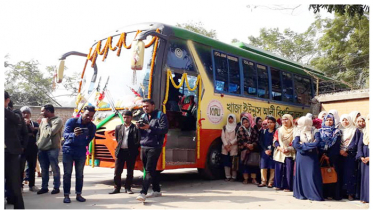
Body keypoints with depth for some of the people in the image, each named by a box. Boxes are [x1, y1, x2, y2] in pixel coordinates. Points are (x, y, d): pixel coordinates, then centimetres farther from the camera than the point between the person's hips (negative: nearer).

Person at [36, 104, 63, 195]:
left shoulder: (58, 120, -7)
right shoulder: (43, 120, 15)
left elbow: (51, 132, -18)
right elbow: (39, 132, 24)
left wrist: (46, 123, -6)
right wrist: (38, 142, 13)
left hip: (53, 149, -7)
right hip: (42, 149, 7)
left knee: (55, 169, 0)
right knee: (44, 169, 12)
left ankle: (56, 187, 9)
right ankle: (44, 187, 21)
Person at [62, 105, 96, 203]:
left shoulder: (92, 127, -6)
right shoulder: (71, 121, -15)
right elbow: (65, 134, -27)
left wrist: (83, 145, 5)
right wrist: (74, 134, -46)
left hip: (81, 152, 3)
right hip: (68, 151, -2)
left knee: (79, 174, 6)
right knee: (67, 174, -1)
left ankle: (78, 194, 15)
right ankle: (66, 195, 6)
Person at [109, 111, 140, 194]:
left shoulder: (135, 128, -4)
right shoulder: (118, 127, 10)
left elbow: (138, 141, -6)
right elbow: (117, 139, 18)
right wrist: (119, 147, 10)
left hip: (131, 152, -3)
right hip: (120, 151, 3)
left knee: (130, 172, 7)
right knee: (117, 171, 6)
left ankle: (127, 188, 18)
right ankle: (117, 188, 16)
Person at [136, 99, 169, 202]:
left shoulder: (160, 115, -3)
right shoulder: (143, 116, 16)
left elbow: (164, 129, -15)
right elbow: (140, 132, 18)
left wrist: (150, 127, -22)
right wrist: (138, 127, -5)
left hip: (154, 147, -7)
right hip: (144, 146, 7)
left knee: (149, 170, -12)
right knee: (151, 170, 13)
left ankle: (143, 193, -16)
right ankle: (156, 191, 23)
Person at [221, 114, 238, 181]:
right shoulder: (224, 127, 13)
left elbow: (237, 137, -5)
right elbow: (223, 137, 5)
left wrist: (230, 144, -14)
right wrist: (226, 145, -9)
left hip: (233, 147, -3)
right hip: (225, 147, 3)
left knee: (234, 162, -4)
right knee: (226, 162, 2)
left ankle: (233, 176, 2)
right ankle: (228, 176, 8)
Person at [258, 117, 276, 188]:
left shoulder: (276, 132, 1)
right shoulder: (264, 131, 9)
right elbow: (261, 142, 6)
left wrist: (271, 150, -14)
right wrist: (265, 150, -7)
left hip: (273, 152, -2)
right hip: (264, 151, 3)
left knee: (272, 167, -1)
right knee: (263, 167, 2)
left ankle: (270, 182, 6)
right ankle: (263, 181, 11)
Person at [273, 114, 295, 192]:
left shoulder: (293, 131, 1)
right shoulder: (279, 130, 13)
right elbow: (275, 141, 9)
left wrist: (288, 149, -15)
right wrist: (279, 148, -8)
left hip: (289, 153, -3)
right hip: (279, 153, 4)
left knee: (288, 170, -6)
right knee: (278, 169, 3)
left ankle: (288, 186, 0)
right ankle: (278, 185, 11)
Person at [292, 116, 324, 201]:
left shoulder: (315, 131, -3)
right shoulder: (299, 132, 4)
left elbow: (316, 143, -17)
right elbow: (295, 144, -7)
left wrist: (303, 145, -10)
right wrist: (310, 145, -12)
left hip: (312, 156, -2)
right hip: (301, 156, 3)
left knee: (312, 175, -6)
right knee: (301, 174, 3)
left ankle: (314, 194, 2)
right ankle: (302, 194, 12)